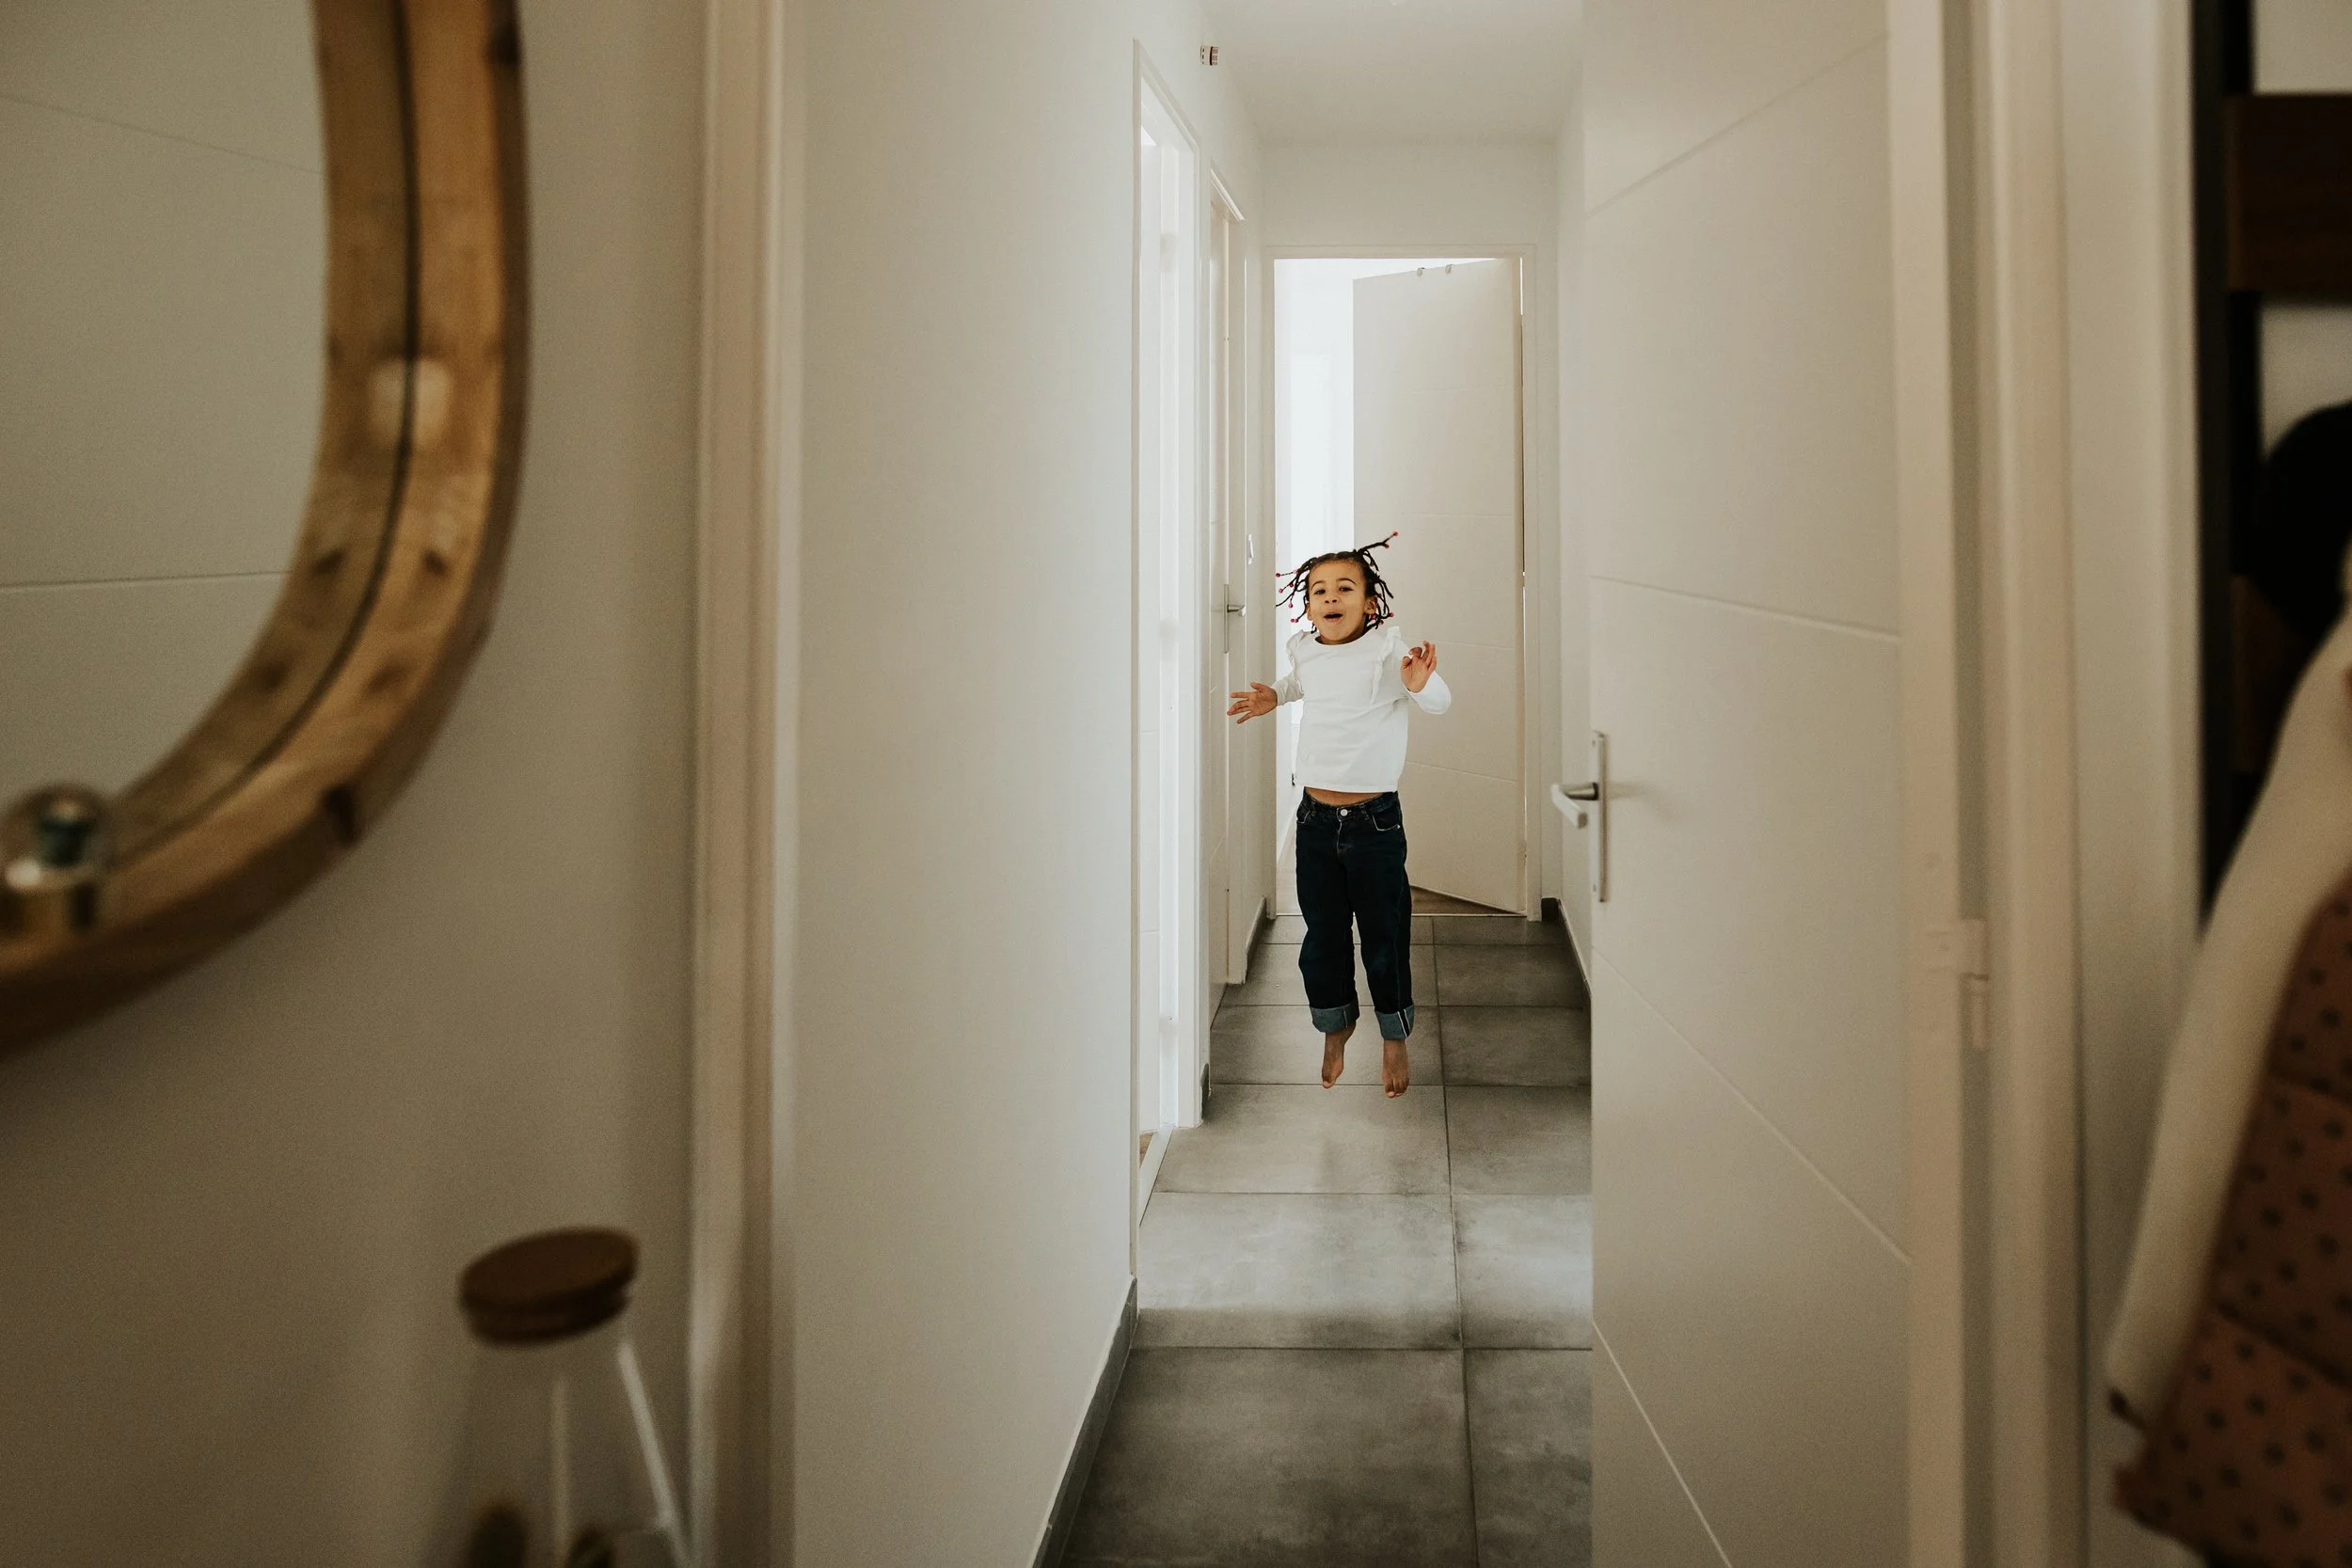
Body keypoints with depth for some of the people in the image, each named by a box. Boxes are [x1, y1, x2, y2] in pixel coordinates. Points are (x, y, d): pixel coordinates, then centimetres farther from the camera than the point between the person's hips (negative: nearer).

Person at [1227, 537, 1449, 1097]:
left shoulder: (1386, 650, -11)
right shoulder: (1304, 651, 4)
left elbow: (1440, 701, -15)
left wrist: (1420, 685, -35)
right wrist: (1274, 696, 15)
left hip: (1375, 819, -4)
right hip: (1316, 818, 4)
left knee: (1384, 936, 7)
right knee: (1322, 936, 13)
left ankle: (1394, 1039, 29)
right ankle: (1335, 1028, 36)